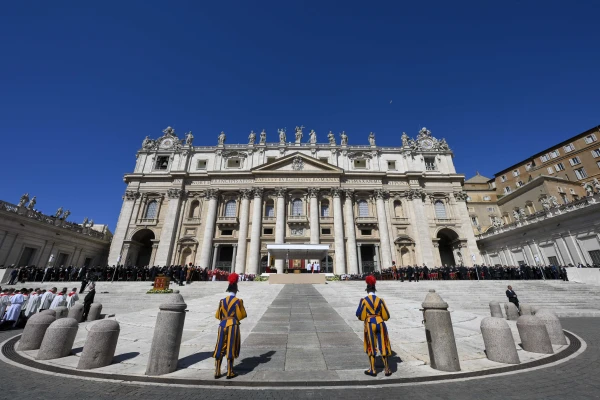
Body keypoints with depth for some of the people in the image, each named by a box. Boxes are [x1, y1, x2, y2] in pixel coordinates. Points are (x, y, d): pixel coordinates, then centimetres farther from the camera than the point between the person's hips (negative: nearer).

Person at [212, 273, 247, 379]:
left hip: (222, 325, 4)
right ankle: (230, 373, 13)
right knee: (231, 349, 5)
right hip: (233, 326, -4)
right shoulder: (238, 301, -9)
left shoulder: (222, 301, 3)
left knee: (220, 349, 13)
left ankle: (217, 372, 19)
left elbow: (217, 315, 9)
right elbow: (242, 315, -6)